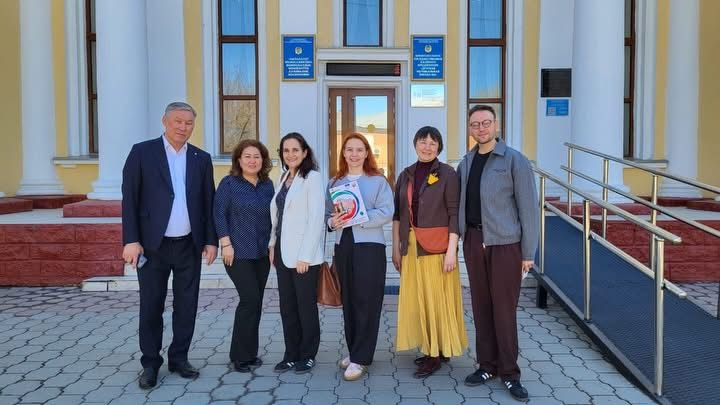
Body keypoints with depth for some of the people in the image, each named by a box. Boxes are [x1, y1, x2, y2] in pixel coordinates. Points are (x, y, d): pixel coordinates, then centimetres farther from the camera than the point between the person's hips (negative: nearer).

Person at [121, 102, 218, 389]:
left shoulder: (202, 158, 7)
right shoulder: (142, 152, -2)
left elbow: (208, 203, 8)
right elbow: (129, 199, -5)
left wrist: (211, 241, 3)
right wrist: (131, 240, -11)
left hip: (190, 245, 3)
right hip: (153, 245, -3)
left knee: (186, 306, 10)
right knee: (151, 307, 6)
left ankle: (179, 359, 25)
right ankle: (150, 364, 21)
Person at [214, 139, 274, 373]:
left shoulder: (267, 185, 10)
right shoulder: (229, 183, -4)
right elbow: (219, 214, -8)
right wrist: (226, 244, -15)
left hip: (262, 253, 5)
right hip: (238, 252, -5)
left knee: (256, 302, 7)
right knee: (250, 299, -11)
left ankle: (249, 353, 19)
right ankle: (240, 355, 2)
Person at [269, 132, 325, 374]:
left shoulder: (312, 178, -8)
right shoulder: (284, 178, 13)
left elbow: (316, 219, -14)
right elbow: (277, 215, 15)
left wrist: (305, 255, -16)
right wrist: (273, 245, 7)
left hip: (304, 254, -6)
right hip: (283, 252, 7)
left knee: (306, 305, 4)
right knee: (287, 306, 11)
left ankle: (308, 355, 18)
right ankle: (292, 354, 23)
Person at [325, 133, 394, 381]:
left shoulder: (378, 181, 0)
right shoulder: (334, 183, 13)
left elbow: (386, 213, -11)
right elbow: (326, 213, 11)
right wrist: (332, 222, -12)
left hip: (369, 246, -5)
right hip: (342, 245, 5)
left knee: (366, 302, -4)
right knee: (348, 301, 10)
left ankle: (360, 359, 1)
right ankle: (354, 351, 23)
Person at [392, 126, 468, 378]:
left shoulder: (447, 174, -4)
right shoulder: (406, 175, 10)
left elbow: (454, 214, -8)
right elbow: (398, 214, 11)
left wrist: (452, 250, -14)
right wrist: (396, 247, 8)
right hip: (411, 246, 5)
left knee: (436, 298, 0)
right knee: (416, 297, 8)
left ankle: (438, 352, 12)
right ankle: (428, 348, 22)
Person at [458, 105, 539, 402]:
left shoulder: (514, 160, -5)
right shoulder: (465, 163, 11)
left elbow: (528, 207, -7)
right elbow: (462, 204, 13)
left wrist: (528, 252, -9)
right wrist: (462, 238, 3)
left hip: (505, 243, -5)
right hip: (473, 241, 5)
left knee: (504, 308, -1)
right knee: (481, 305, 10)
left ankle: (509, 373, 11)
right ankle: (487, 365, 22)